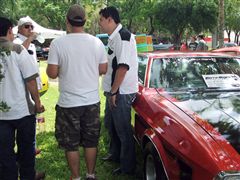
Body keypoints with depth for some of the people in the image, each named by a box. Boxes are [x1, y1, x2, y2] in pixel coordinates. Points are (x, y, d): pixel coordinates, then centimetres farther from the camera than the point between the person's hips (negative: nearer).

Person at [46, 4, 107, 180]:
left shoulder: (58, 43, -12)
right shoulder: (97, 42, -3)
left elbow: (52, 73, -11)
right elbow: (103, 70, 4)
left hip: (68, 103, -3)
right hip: (92, 101, 3)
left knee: (71, 144, 12)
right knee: (91, 141, 16)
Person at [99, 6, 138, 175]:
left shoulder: (123, 36, -18)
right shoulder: (114, 37, 12)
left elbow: (123, 67, -24)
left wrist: (114, 92, -21)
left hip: (121, 92, -10)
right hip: (114, 91, 10)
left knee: (123, 129, 1)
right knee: (110, 124, 23)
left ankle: (128, 167, 15)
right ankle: (116, 154, 42)